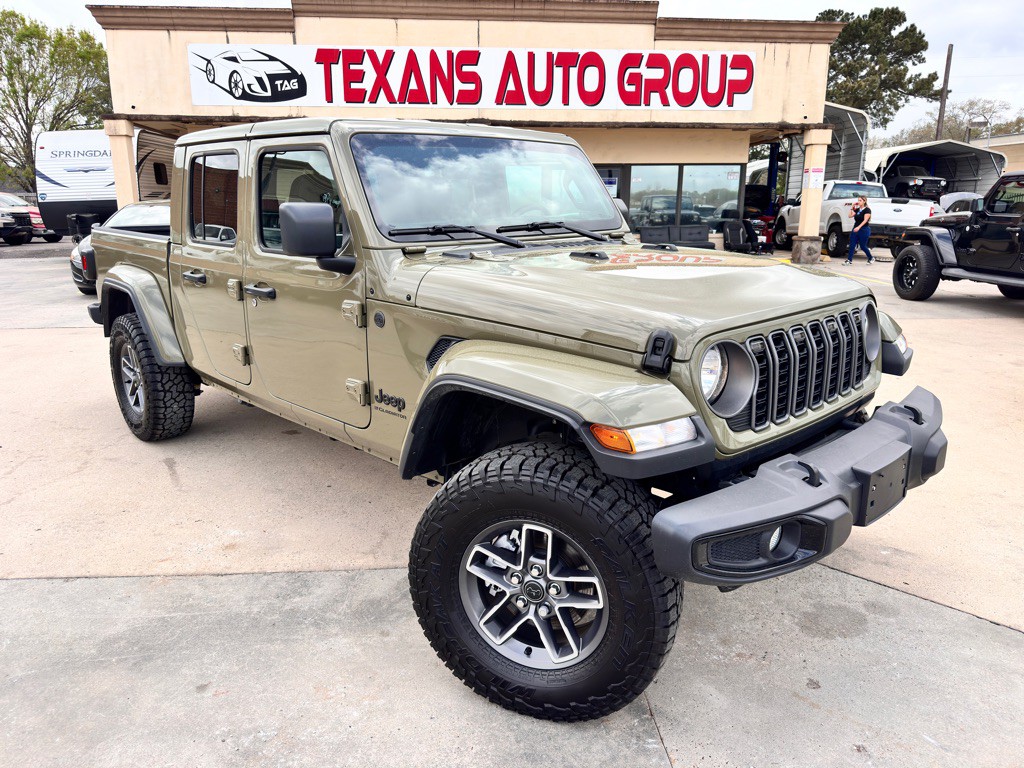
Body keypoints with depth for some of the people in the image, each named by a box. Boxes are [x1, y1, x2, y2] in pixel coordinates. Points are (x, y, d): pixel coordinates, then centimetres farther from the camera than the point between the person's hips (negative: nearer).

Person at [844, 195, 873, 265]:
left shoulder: (867, 210, -8)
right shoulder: (857, 210, 12)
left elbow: (865, 220, -17)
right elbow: (850, 215, 7)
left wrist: (859, 227, -30)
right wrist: (852, 207, 3)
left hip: (864, 230, -6)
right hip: (855, 229, 6)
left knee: (863, 246, -1)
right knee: (852, 245, -4)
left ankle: (871, 258, 19)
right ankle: (849, 260, -4)